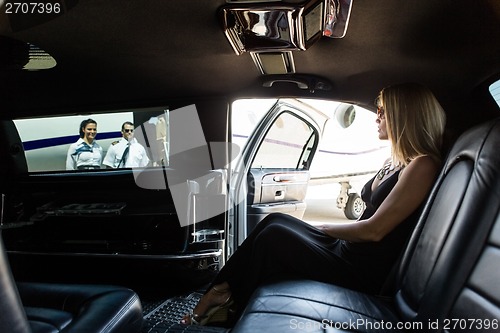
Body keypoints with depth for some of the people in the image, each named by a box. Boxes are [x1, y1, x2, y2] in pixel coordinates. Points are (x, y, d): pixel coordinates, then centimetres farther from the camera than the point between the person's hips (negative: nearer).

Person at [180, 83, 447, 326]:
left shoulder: (423, 165, -15)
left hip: (365, 272, -9)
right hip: (347, 249, 9)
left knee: (273, 236, -14)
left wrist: (327, 228, -6)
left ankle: (230, 308, 6)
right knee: (275, 221, 0)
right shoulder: (393, 162, 14)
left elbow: (375, 230, -18)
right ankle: (222, 295, 2)